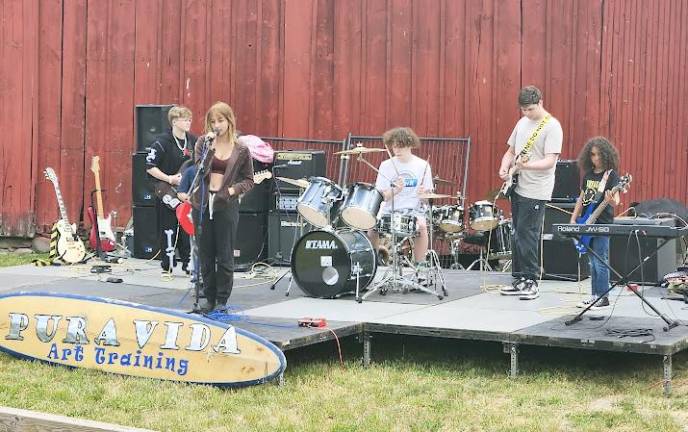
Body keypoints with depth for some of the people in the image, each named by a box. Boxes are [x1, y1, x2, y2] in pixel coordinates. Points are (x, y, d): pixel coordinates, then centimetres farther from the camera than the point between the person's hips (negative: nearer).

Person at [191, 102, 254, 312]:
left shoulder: (241, 150, 0)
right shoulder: (203, 142, 1)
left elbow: (249, 180, 8)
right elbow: (201, 170, -12)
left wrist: (234, 189, -9)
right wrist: (210, 148, -22)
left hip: (226, 206, -2)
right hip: (202, 203, 2)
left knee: (225, 256, 1)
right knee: (205, 254, 8)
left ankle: (222, 300, 11)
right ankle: (209, 297, 19)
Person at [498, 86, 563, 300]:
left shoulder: (552, 127, -12)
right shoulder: (522, 123, 13)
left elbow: (550, 161, -20)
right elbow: (510, 151, 21)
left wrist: (526, 166, -34)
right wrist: (504, 168, 2)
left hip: (536, 192, -8)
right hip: (517, 188, 8)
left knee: (527, 234, -10)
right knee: (517, 235, 11)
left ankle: (531, 283, -5)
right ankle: (519, 280, 19)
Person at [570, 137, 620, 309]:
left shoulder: (611, 174, -6)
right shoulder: (588, 174, 12)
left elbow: (615, 200, -15)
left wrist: (612, 201, -38)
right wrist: (573, 219, 12)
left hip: (602, 224, -7)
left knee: (600, 261, -7)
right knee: (592, 262, 11)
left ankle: (603, 298, -2)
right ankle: (595, 296, 17)